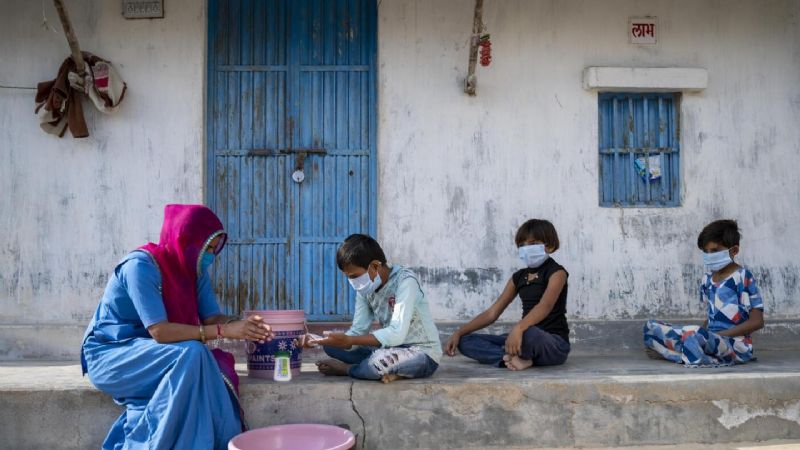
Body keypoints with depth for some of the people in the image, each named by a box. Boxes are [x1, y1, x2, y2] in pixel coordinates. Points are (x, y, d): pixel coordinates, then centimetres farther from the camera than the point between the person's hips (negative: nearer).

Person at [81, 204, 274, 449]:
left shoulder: (194, 269, -1)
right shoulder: (141, 266, -24)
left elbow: (212, 318, -4)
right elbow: (159, 331, -30)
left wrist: (242, 325, -26)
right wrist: (224, 331, -33)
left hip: (147, 352, 6)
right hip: (110, 355, -6)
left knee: (216, 366, -22)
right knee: (191, 355, -31)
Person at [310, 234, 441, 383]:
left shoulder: (405, 281, -21)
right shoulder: (365, 288, 1)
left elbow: (396, 335, -29)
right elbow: (357, 331, -3)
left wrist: (348, 340, -30)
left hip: (423, 353, -7)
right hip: (392, 348, 7)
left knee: (379, 359, -37)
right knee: (331, 345, -3)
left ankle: (345, 368, -6)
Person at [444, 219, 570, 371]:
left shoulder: (557, 272, -7)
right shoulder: (518, 277, 13)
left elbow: (545, 305, -27)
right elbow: (492, 312, 11)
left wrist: (518, 328, -45)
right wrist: (459, 333, 0)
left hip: (554, 344, -7)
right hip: (530, 340, 7)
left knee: (529, 333, -44)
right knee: (465, 341, -7)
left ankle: (510, 356, -14)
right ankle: (516, 357, -24)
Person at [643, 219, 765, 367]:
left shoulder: (742, 277, -8)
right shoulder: (707, 279, 13)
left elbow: (757, 321, -10)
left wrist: (720, 335, -15)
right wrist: (701, 333, 2)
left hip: (735, 344, -7)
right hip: (709, 338, 7)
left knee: (694, 334, -39)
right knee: (651, 327, -3)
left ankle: (669, 352, -12)